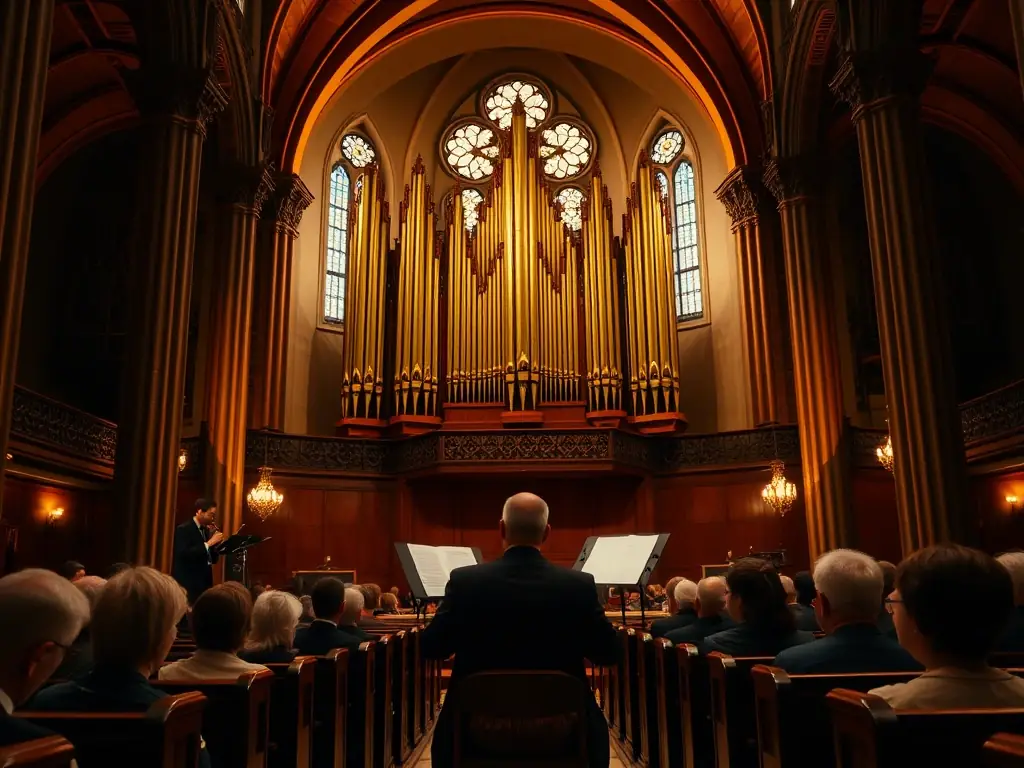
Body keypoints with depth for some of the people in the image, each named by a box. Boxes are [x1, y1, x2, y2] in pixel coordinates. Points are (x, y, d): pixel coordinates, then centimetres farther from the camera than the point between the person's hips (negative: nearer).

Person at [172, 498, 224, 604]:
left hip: (205, 584, 7)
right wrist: (208, 543, -22)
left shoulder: (206, 530, 14)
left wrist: (215, 544, -1)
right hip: (189, 585, -7)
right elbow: (184, 554, -23)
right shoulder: (183, 529, -8)